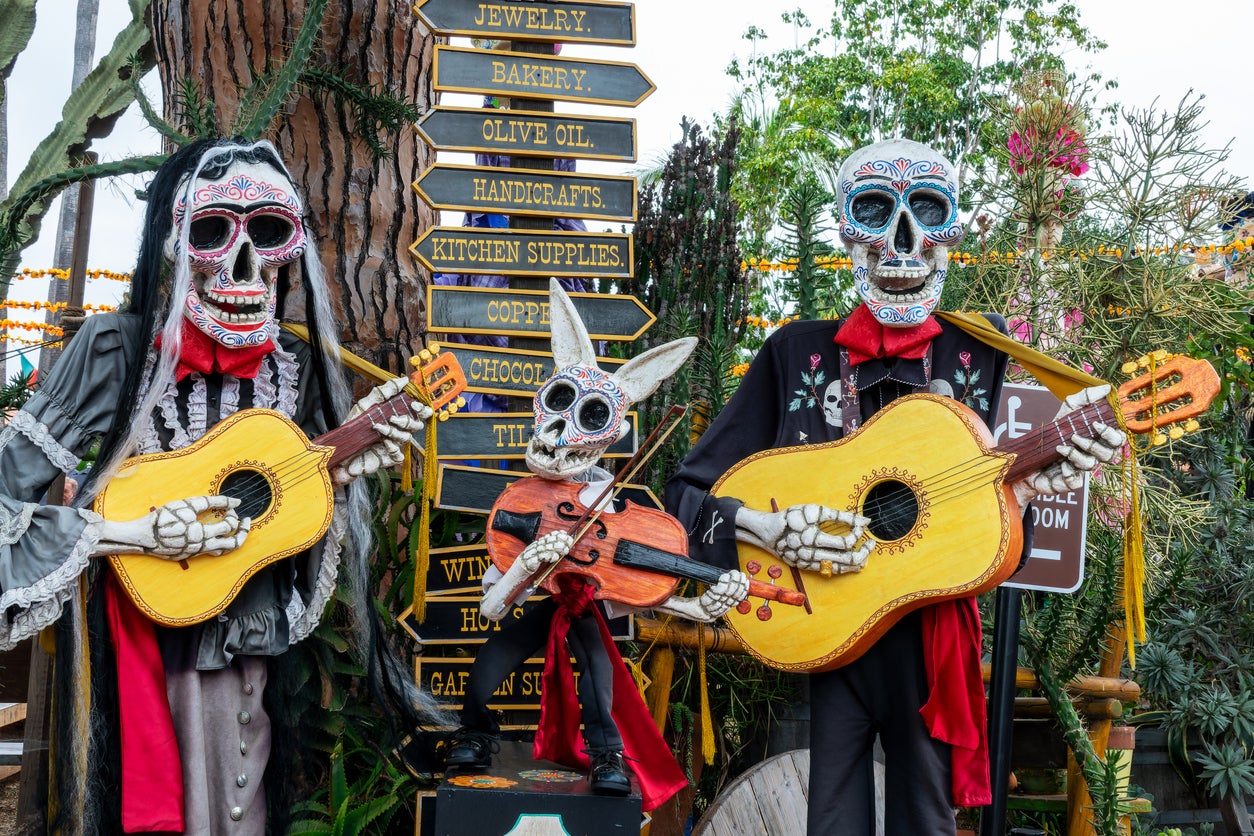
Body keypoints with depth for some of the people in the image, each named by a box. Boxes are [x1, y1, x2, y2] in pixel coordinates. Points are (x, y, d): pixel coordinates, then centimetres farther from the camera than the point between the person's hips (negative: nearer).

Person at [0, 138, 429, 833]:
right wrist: (134, 534, -22)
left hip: (245, 640, 4)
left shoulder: (296, 368, -3)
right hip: (146, 633, -3)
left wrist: (347, 459, -7)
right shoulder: (116, 349, -15)